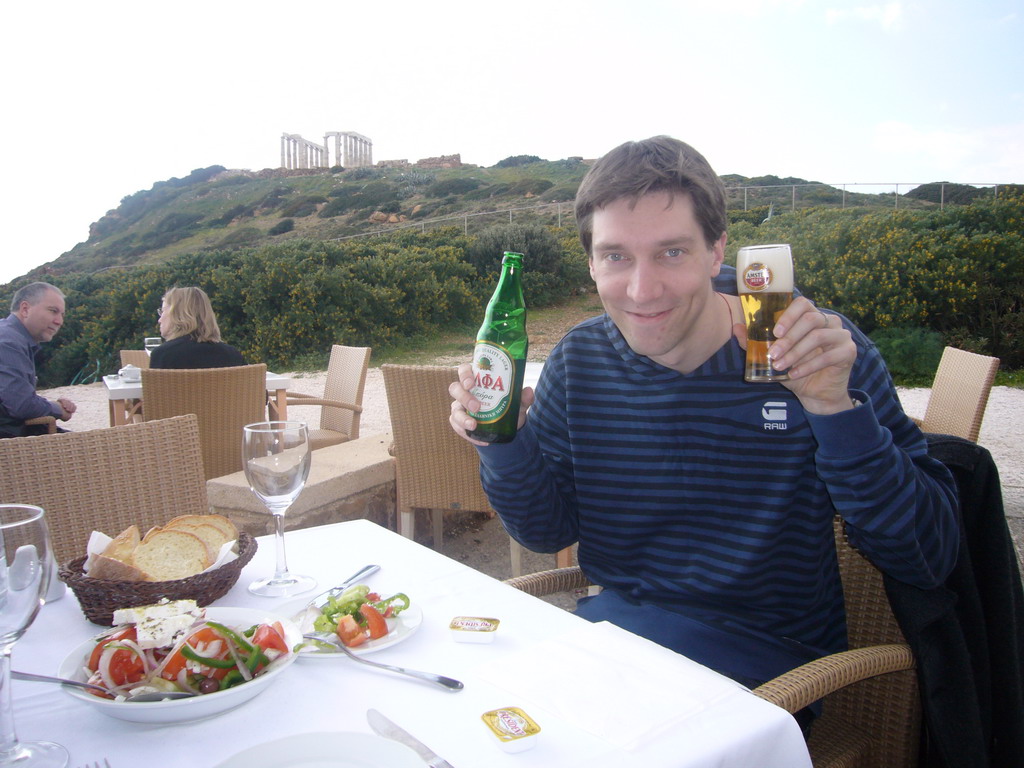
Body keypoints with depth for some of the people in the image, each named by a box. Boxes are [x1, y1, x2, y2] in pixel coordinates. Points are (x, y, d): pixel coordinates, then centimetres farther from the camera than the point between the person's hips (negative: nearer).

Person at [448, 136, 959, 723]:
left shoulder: (822, 355, -14)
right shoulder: (580, 361, -4)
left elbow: (929, 561, -16)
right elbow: (548, 531, 5)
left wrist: (837, 410, -30)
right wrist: (504, 443, -14)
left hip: (769, 659, -2)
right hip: (613, 627, 3)